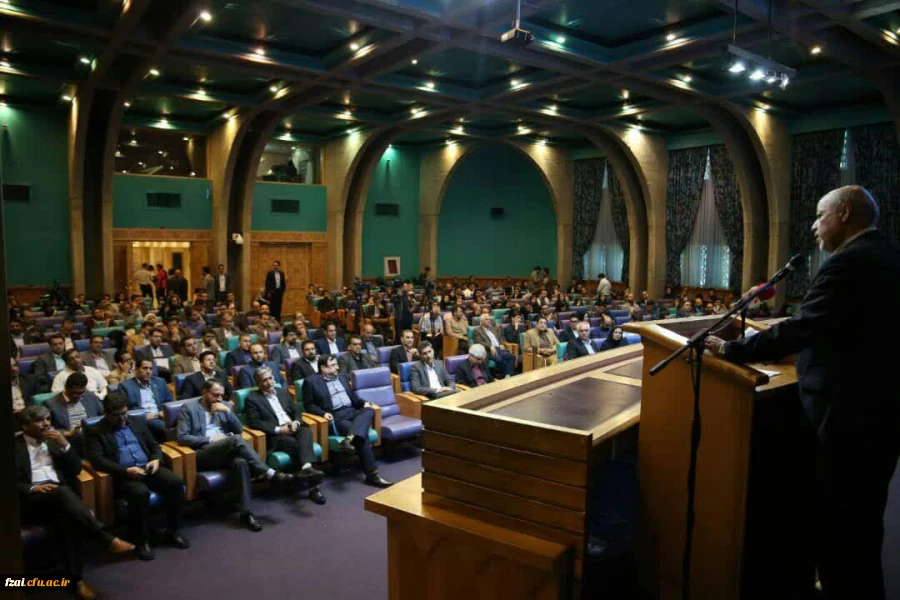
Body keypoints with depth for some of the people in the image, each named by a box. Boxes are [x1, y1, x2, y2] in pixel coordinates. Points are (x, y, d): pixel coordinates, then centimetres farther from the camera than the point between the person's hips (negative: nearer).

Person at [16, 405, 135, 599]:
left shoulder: (55, 439, 20)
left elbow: (76, 469, 13)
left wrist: (65, 444, -1)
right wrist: (33, 488, -17)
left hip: (61, 495, 3)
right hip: (31, 500, -3)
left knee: (71, 523, -32)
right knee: (62, 492, -37)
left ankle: (76, 578, -30)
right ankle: (108, 539, -41)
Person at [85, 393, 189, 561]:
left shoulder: (138, 421, 17)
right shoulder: (94, 431, 3)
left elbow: (154, 445, 19)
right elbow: (97, 459, -10)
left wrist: (156, 459, -5)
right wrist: (125, 470, -22)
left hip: (147, 468, 4)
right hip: (123, 474, -4)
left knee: (176, 482, -23)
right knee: (140, 492, -36)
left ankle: (173, 531, -7)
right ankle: (141, 541, -17)